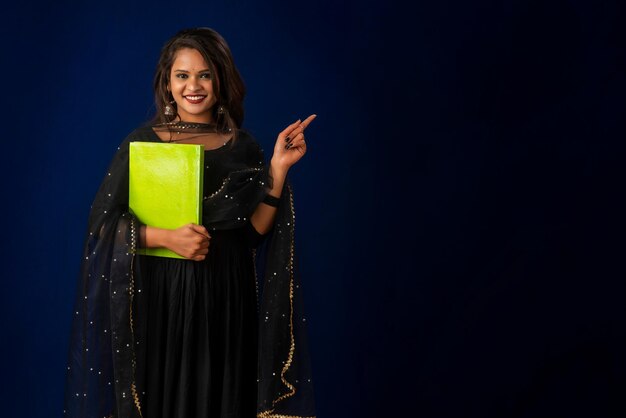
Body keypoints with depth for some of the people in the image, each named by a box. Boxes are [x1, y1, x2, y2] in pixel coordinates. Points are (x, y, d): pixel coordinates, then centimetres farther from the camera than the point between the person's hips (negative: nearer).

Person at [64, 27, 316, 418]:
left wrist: (279, 168, -8)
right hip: (157, 299, -2)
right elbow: (104, 224, -4)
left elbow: (254, 231, 0)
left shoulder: (243, 147, 5)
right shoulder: (142, 142, -1)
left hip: (224, 302, 2)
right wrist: (166, 237, -18)